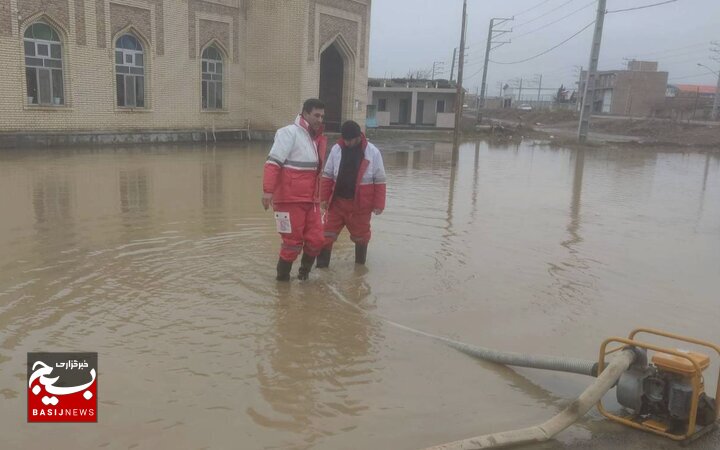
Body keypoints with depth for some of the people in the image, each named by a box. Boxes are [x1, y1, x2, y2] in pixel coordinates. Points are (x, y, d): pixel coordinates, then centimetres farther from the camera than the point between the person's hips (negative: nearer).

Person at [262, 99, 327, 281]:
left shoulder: (317, 138, 14)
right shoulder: (289, 133, -10)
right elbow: (273, 163, -18)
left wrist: (319, 196, 23)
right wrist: (268, 190, -26)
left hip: (310, 199, 7)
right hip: (290, 199, -7)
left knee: (316, 239, 4)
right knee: (293, 241, 0)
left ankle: (304, 271, 27)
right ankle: (282, 277, 20)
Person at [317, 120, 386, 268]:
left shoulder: (373, 152, -8)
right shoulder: (336, 149, -2)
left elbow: (379, 181, -5)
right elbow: (327, 176, 5)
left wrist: (378, 204, -7)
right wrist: (324, 198, 1)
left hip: (360, 204, -2)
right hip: (337, 202, 2)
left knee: (360, 235, 14)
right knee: (327, 234, 1)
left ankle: (360, 265, 34)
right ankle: (322, 265, 11)